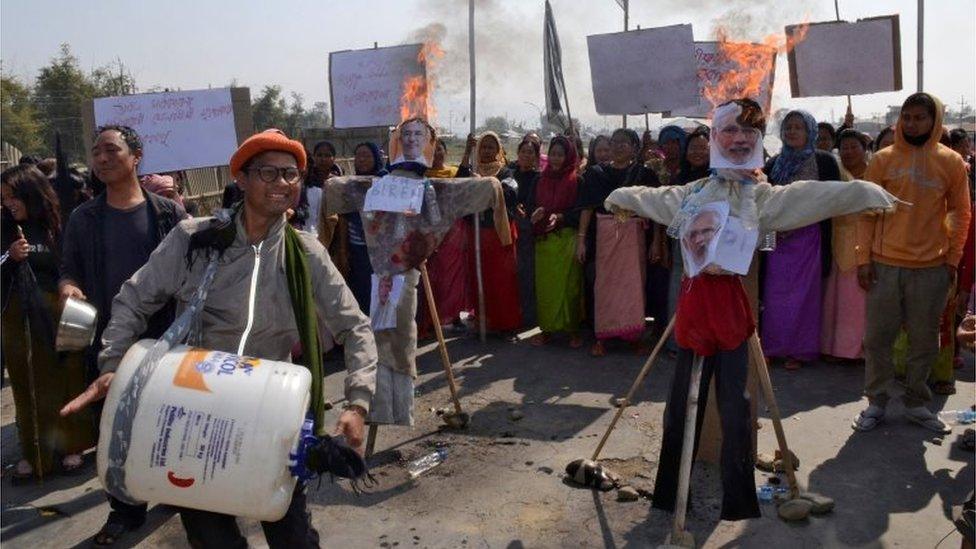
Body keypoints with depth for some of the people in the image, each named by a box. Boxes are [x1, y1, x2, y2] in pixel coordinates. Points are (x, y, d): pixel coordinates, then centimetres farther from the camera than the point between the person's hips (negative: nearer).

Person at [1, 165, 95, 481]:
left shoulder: (59, 227, -5)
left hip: (57, 315, -3)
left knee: (64, 380, 6)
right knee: (27, 384, 8)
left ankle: (70, 445, 19)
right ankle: (33, 451, 18)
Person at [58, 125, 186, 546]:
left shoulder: (168, 213, -2)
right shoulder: (83, 218, 4)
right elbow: (68, 271, 8)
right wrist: (68, 286, -15)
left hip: (165, 337, -2)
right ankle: (125, 508, 26)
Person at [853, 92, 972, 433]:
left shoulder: (951, 162, 2)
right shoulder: (883, 159, 1)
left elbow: (961, 213, 7)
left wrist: (953, 258, 1)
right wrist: (863, 257, -3)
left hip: (932, 268, 1)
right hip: (884, 265, 0)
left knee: (924, 341, 10)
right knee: (877, 338, 4)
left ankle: (916, 403, 25)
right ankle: (876, 402, 18)